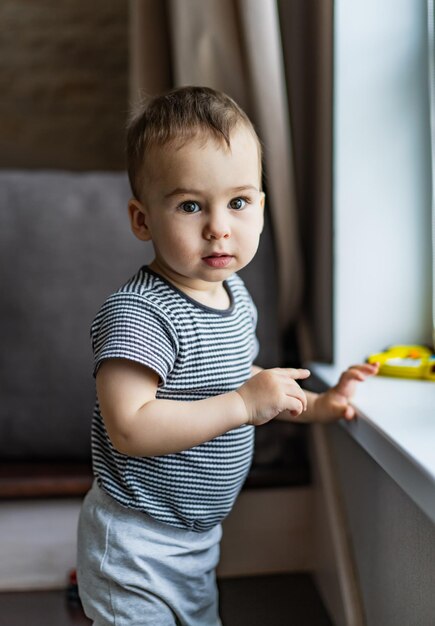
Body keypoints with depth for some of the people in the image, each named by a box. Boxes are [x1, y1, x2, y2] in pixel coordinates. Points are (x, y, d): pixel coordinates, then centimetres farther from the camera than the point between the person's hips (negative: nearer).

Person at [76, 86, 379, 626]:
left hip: (199, 534, 9)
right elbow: (128, 428, -34)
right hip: (137, 545, -9)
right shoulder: (138, 312, -28)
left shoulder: (233, 292, 1)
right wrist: (243, 405, -32)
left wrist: (314, 405, 6)